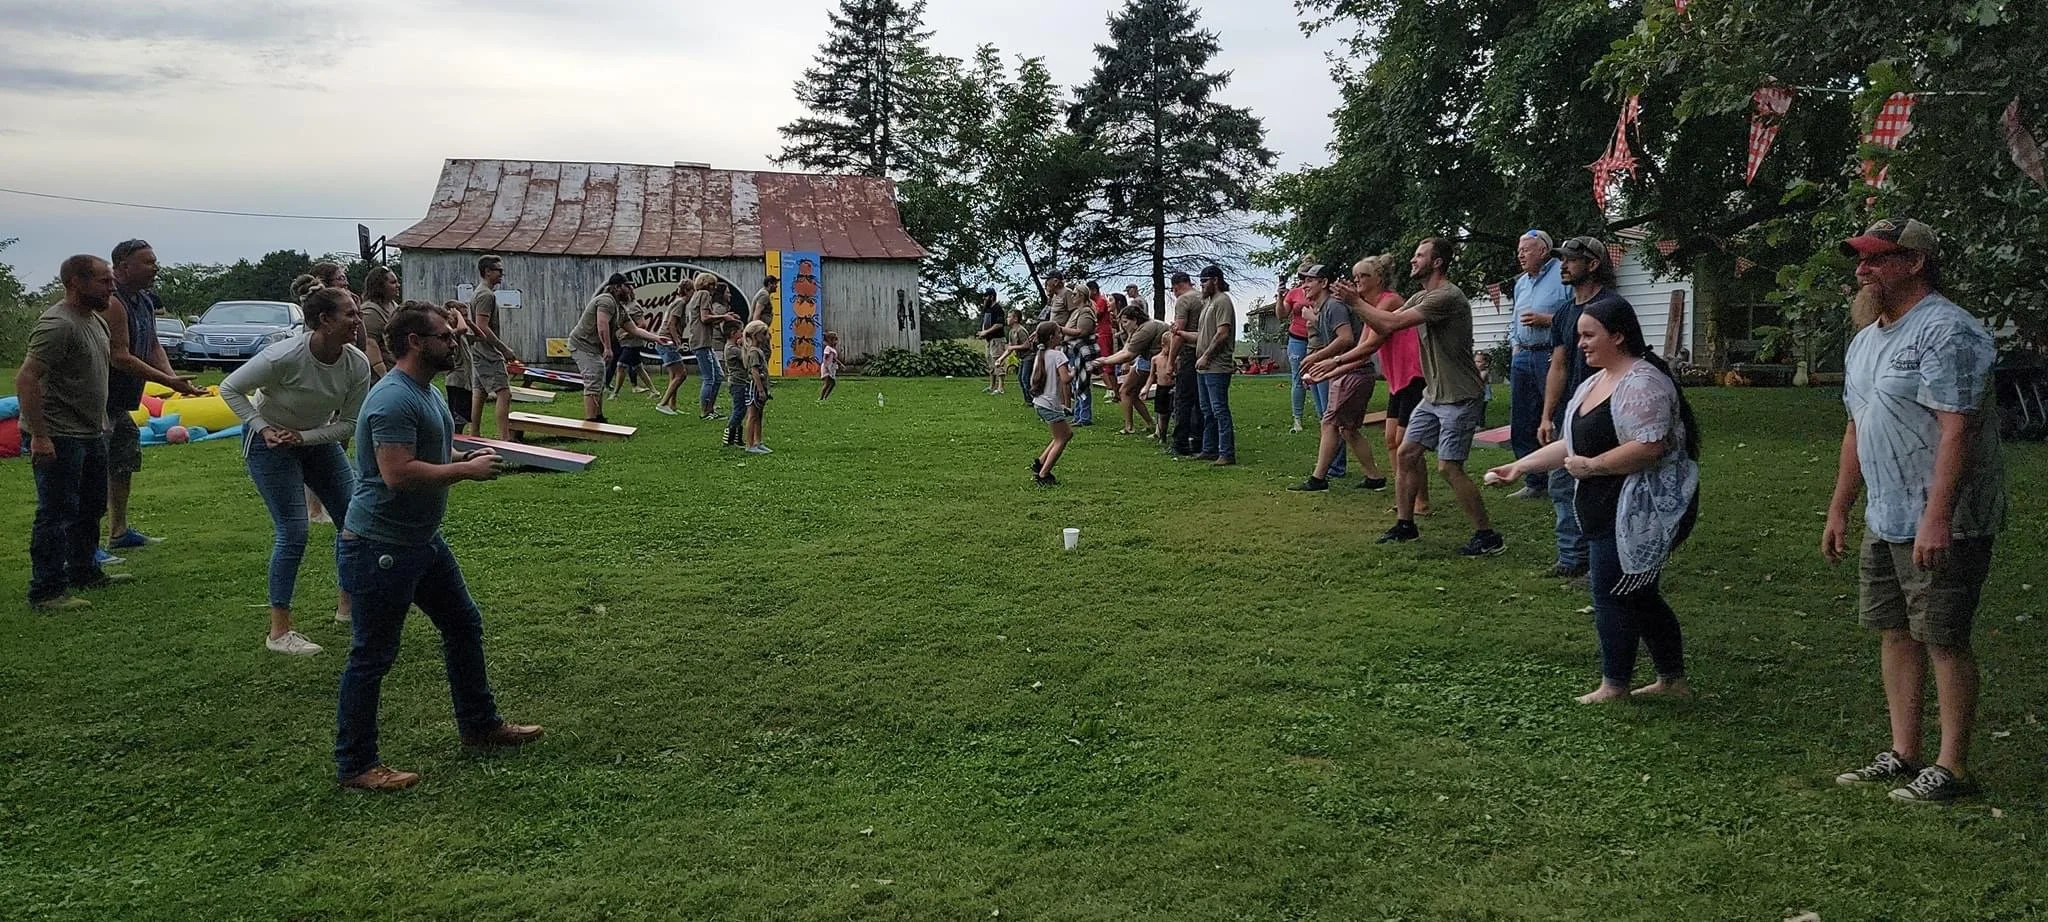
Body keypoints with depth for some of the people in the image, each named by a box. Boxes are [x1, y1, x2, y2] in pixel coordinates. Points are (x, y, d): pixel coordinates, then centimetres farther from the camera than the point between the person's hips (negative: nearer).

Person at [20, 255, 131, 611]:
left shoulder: (96, 320, 11)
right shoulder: (57, 325, -19)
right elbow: (26, 380, -24)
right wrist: (39, 436, -27)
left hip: (91, 433, 10)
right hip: (58, 439, -10)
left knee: (91, 508, 21)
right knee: (57, 514, -5)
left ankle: (85, 572, 35)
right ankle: (47, 592, 1)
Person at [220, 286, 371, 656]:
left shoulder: (358, 364, -16)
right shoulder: (284, 357, -30)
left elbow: (349, 424, -8)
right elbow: (230, 388, -16)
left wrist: (303, 437, -21)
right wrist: (264, 428, -23)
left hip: (317, 440, 6)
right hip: (269, 442, -6)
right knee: (292, 532, -11)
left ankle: (348, 604, 25)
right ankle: (279, 632, -2)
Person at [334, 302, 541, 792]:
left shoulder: (425, 391, 11)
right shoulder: (393, 399, -22)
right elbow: (399, 474, -31)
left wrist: (466, 458, 6)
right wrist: (467, 470, -21)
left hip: (422, 540, 11)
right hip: (381, 547, -11)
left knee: (464, 626, 19)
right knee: (372, 656, 0)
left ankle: (480, 726, 34)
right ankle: (355, 765, 12)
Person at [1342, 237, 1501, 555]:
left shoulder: (1447, 297, -21)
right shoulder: (1421, 297, 12)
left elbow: (1392, 323, -25)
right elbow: (1385, 327, 9)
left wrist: (1356, 302, -13)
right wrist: (1356, 302, -3)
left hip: (1459, 398, -10)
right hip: (1434, 395, 10)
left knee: (1448, 467, -10)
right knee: (1406, 454, 10)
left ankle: (1488, 536, -1)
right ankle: (1405, 524, 22)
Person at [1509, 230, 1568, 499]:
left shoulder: (1563, 275, -7)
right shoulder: (1521, 283, 19)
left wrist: (1546, 320, -17)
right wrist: (1516, 345, 17)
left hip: (1551, 356, -8)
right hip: (1523, 357, 9)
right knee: (1522, 426, 10)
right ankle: (1537, 483, 19)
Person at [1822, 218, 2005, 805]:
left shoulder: (1945, 331, -15)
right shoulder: (1867, 338, 15)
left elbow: (1957, 429, -22)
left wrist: (1936, 518, -27)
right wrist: (1839, 509, 21)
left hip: (1940, 525, -9)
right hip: (1884, 521, 9)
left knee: (1944, 641, -3)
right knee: (1895, 632, 13)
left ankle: (1952, 768, 6)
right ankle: (1903, 755, 22)